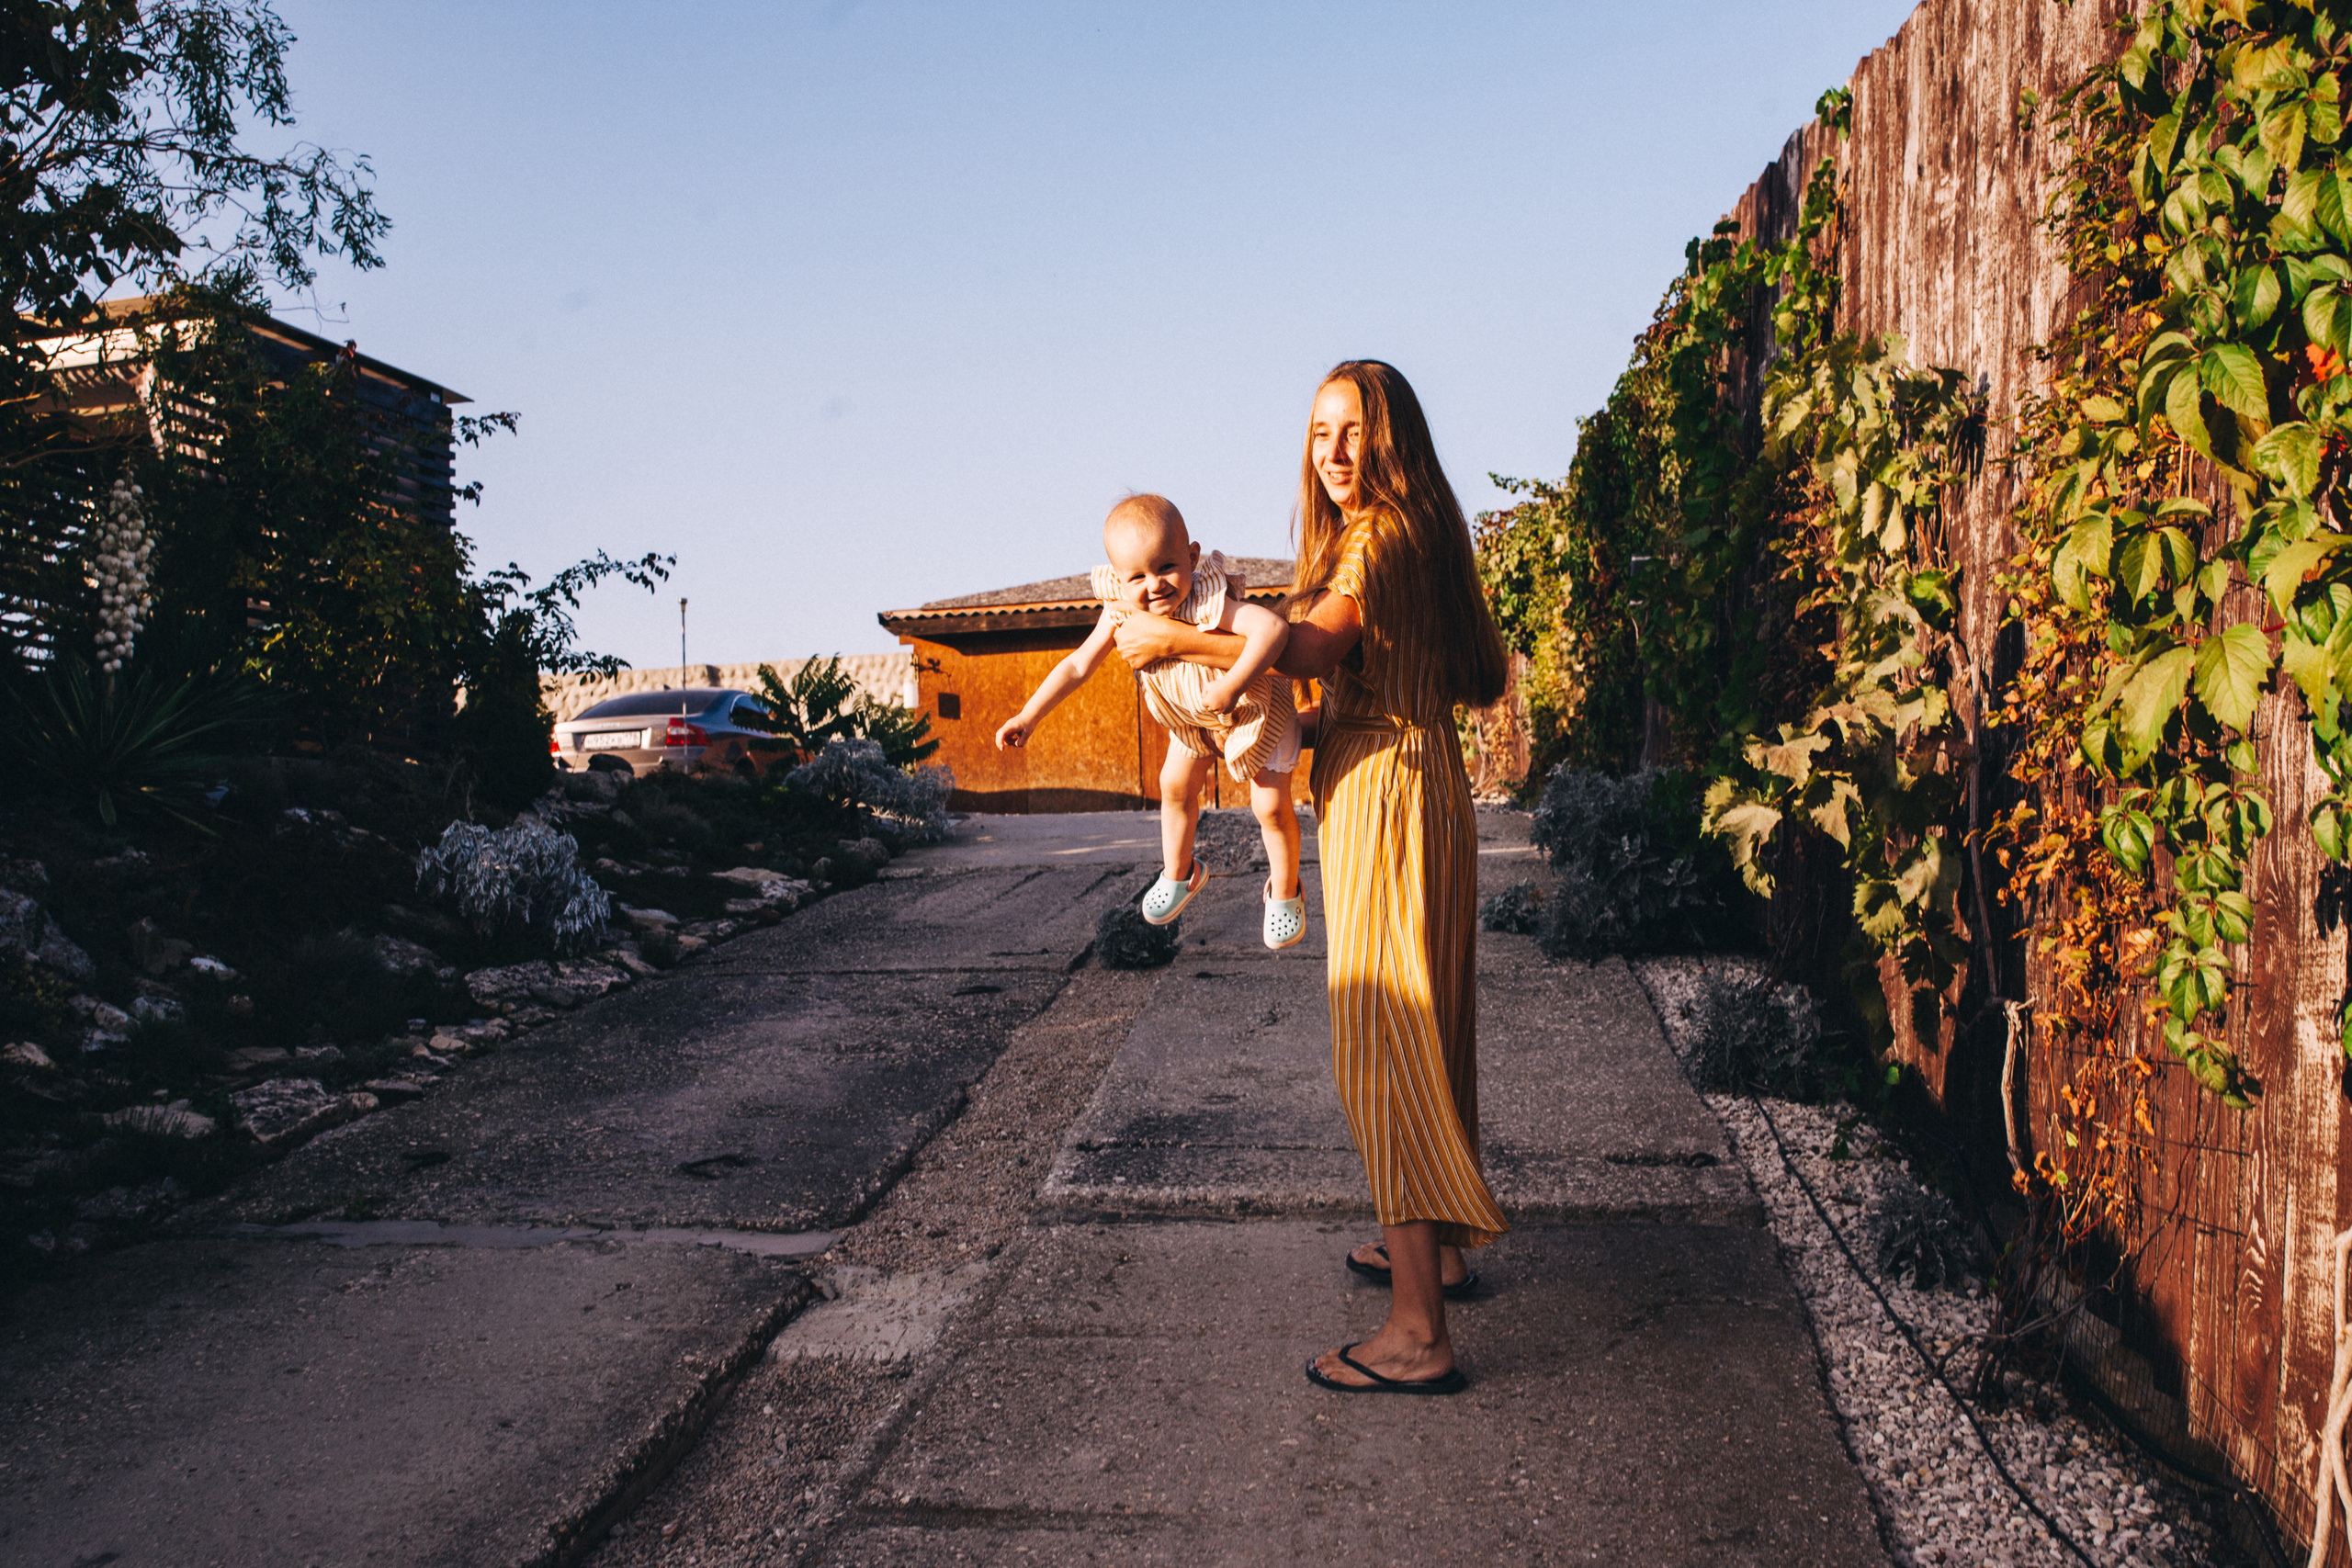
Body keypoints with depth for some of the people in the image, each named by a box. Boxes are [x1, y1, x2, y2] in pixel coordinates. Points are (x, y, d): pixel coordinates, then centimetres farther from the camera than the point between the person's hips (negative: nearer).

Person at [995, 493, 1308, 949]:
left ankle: (1285, 894, 23)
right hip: (1193, 717, 6)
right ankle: (1178, 874, 41)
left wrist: (1230, 687, -54)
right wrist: (1028, 717, -15)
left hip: (1254, 709, -5)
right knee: (1175, 785, 15)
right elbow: (1077, 665, -12)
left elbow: (1273, 627, -55)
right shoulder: (1121, 612, -22)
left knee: (1271, 806, -2)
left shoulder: (1209, 602, -41)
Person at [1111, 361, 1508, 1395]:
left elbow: (1309, 651, -25)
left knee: (1382, 1041, -10)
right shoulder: (1417, 532, 17)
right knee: (1426, 1027, 17)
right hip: (1422, 782, 10)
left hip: (1383, 794, -10)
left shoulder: (1381, 532, -13)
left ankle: (1418, 1332, -7)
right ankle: (1440, 1249, 32)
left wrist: (1174, 640, -17)